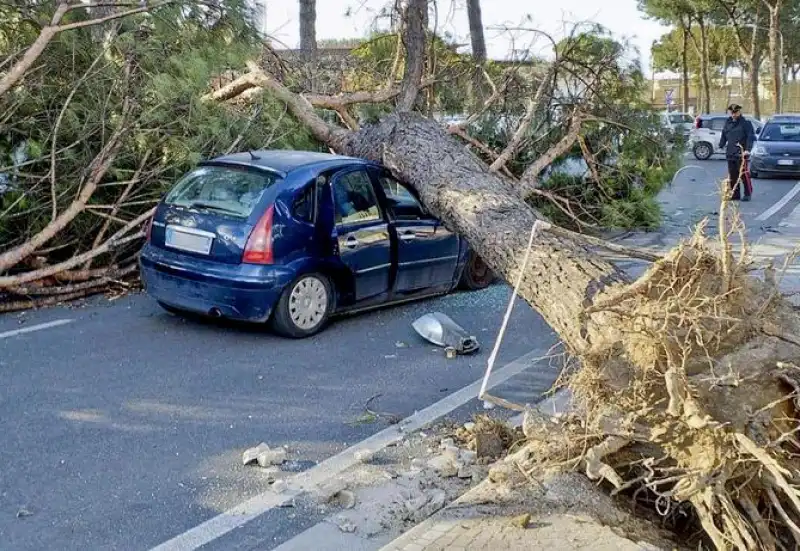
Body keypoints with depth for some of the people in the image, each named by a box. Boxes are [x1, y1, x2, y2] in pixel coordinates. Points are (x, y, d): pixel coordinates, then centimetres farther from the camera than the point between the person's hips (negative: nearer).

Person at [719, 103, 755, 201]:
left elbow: (750, 137, -8)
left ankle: (748, 194, 3)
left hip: (741, 154, -6)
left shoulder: (745, 123, -3)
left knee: (744, 174, -6)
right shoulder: (728, 122, 14)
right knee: (732, 175, 7)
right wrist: (721, 145, 12)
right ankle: (735, 194, 13)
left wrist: (747, 149, -18)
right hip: (730, 153, 6)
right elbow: (724, 135, 23)